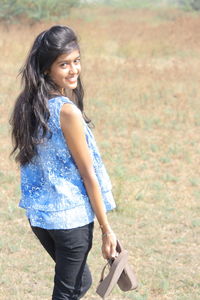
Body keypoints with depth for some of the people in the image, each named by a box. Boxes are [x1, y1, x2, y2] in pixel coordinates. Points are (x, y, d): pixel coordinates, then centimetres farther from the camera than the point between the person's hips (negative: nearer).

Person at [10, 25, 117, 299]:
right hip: (71, 217, -7)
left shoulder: (27, 105, 3)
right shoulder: (67, 112, -20)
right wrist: (106, 229, -8)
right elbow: (88, 175, -15)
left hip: (37, 214, 7)